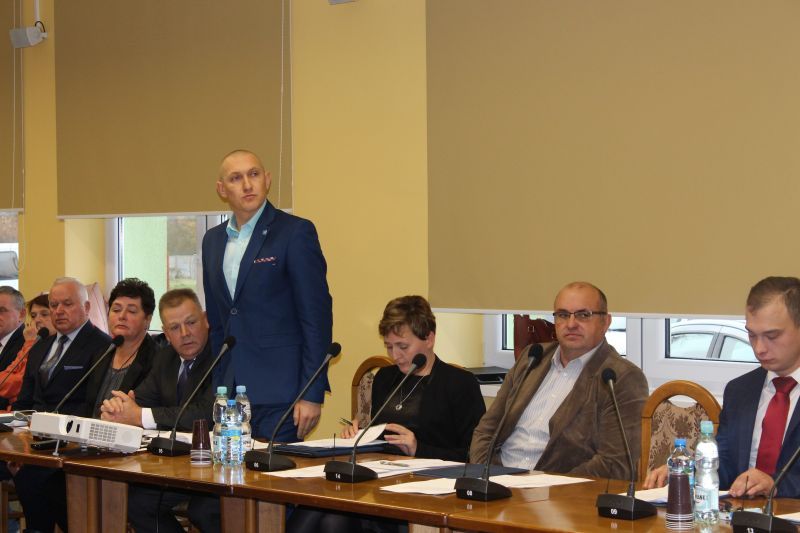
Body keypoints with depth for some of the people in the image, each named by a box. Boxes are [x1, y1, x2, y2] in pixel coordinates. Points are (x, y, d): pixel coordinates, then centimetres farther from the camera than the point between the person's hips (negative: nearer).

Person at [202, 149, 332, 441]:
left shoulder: (295, 232, -6)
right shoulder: (213, 240, 14)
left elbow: (317, 316, -9)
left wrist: (312, 395, -14)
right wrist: (216, 389, 13)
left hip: (278, 393, -6)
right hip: (230, 392, 6)